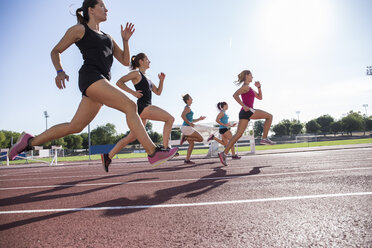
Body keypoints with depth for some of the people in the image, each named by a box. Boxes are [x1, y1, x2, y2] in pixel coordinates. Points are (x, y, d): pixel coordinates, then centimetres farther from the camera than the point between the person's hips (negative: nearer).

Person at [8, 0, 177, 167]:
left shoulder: (107, 38, 29)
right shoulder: (79, 29, 10)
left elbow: (125, 61, 23)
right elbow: (55, 51, 14)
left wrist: (125, 40, 10)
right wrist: (59, 71, -4)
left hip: (102, 82, 8)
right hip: (90, 77, -8)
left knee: (75, 127, 7)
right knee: (130, 106, -20)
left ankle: (29, 141, 20)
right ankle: (153, 153, -23)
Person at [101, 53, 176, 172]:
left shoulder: (146, 78, 26)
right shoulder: (136, 73, 1)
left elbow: (158, 92, 25)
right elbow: (119, 82, -8)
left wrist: (161, 80, 11)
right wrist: (133, 92, -15)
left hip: (145, 108, 9)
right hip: (142, 107, -9)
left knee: (132, 137, 9)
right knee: (170, 118, -13)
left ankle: (108, 156, 14)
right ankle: (165, 147, -15)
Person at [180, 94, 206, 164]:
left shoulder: (188, 108, 22)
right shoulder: (187, 107, -8)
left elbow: (191, 120, 27)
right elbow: (182, 115, -26)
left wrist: (199, 119, 17)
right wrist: (189, 123, -21)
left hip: (187, 128, 9)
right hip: (186, 127, -9)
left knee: (191, 143, 10)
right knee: (200, 139, -5)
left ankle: (187, 160, 8)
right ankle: (184, 138, -7)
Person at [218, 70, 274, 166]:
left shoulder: (249, 88, 28)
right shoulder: (246, 86, -1)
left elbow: (259, 97, 32)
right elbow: (235, 95, -16)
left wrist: (259, 87, 18)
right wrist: (244, 106, -19)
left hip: (245, 112, 9)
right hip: (248, 111, -9)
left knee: (238, 134, 1)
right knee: (269, 116, 3)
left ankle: (224, 153, -5)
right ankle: (264, 138, -2)